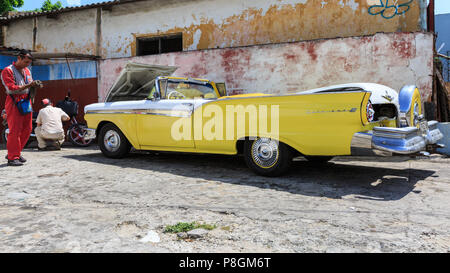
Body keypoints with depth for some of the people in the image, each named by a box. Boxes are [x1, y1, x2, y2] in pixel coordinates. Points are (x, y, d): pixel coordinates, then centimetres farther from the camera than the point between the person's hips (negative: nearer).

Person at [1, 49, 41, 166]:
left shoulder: (27, 71, 19)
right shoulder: (8, 70, -4)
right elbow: (11, 88, -14)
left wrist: (34, 85, 2)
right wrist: (28, 85, -20)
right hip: (14, 103, -7)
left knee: (27, 129, 7)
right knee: (15, 130, -8)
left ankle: (15, 153, 22)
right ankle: (12, 158, -1)